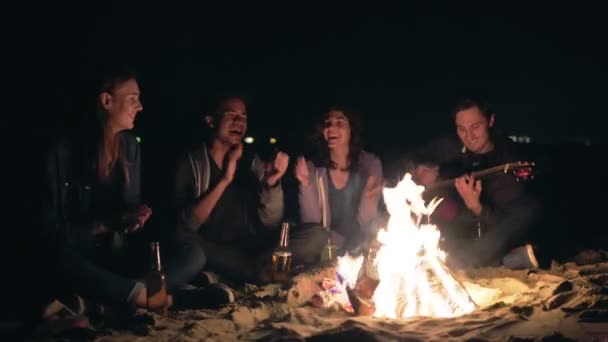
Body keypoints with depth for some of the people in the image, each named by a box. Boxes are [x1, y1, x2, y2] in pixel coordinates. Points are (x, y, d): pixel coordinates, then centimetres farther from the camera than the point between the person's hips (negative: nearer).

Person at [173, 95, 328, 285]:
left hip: (250, 249, 4)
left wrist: (272, 183, -18)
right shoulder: (191, 163, -2)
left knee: (316, 236, -15)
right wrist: (225, 180, -19)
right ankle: (261, 272, -17)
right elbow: (186, 225, -14)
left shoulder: (253, 163, 8)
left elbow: (271, 224, 0)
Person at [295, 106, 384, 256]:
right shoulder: (313, 168, -3)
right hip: (326, 248, 1)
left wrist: (369, 197, -24)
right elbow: (311, 221, -6)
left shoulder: (370, 164, -4)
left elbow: (366, 221, -5)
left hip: (360, 248, -1)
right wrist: (305, 184, -18)